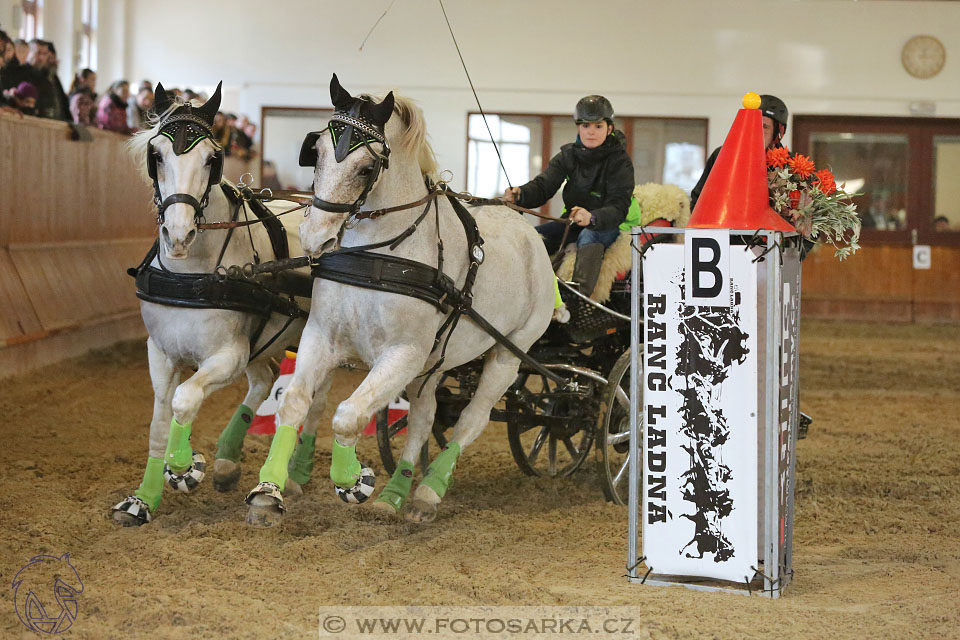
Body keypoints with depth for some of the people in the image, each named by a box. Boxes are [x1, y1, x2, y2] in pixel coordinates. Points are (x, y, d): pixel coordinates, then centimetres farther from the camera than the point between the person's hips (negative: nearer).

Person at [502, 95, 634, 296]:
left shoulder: (620, 161, -11)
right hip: (571, 221, 6)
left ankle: (579, 295, -58)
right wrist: (519, 194, -31)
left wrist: (592, 217, -46)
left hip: (607, 226, -6)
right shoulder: (568, 155, 3)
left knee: (588, 236, -38)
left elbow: (618, 208, -24)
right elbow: (543, 186, -8)